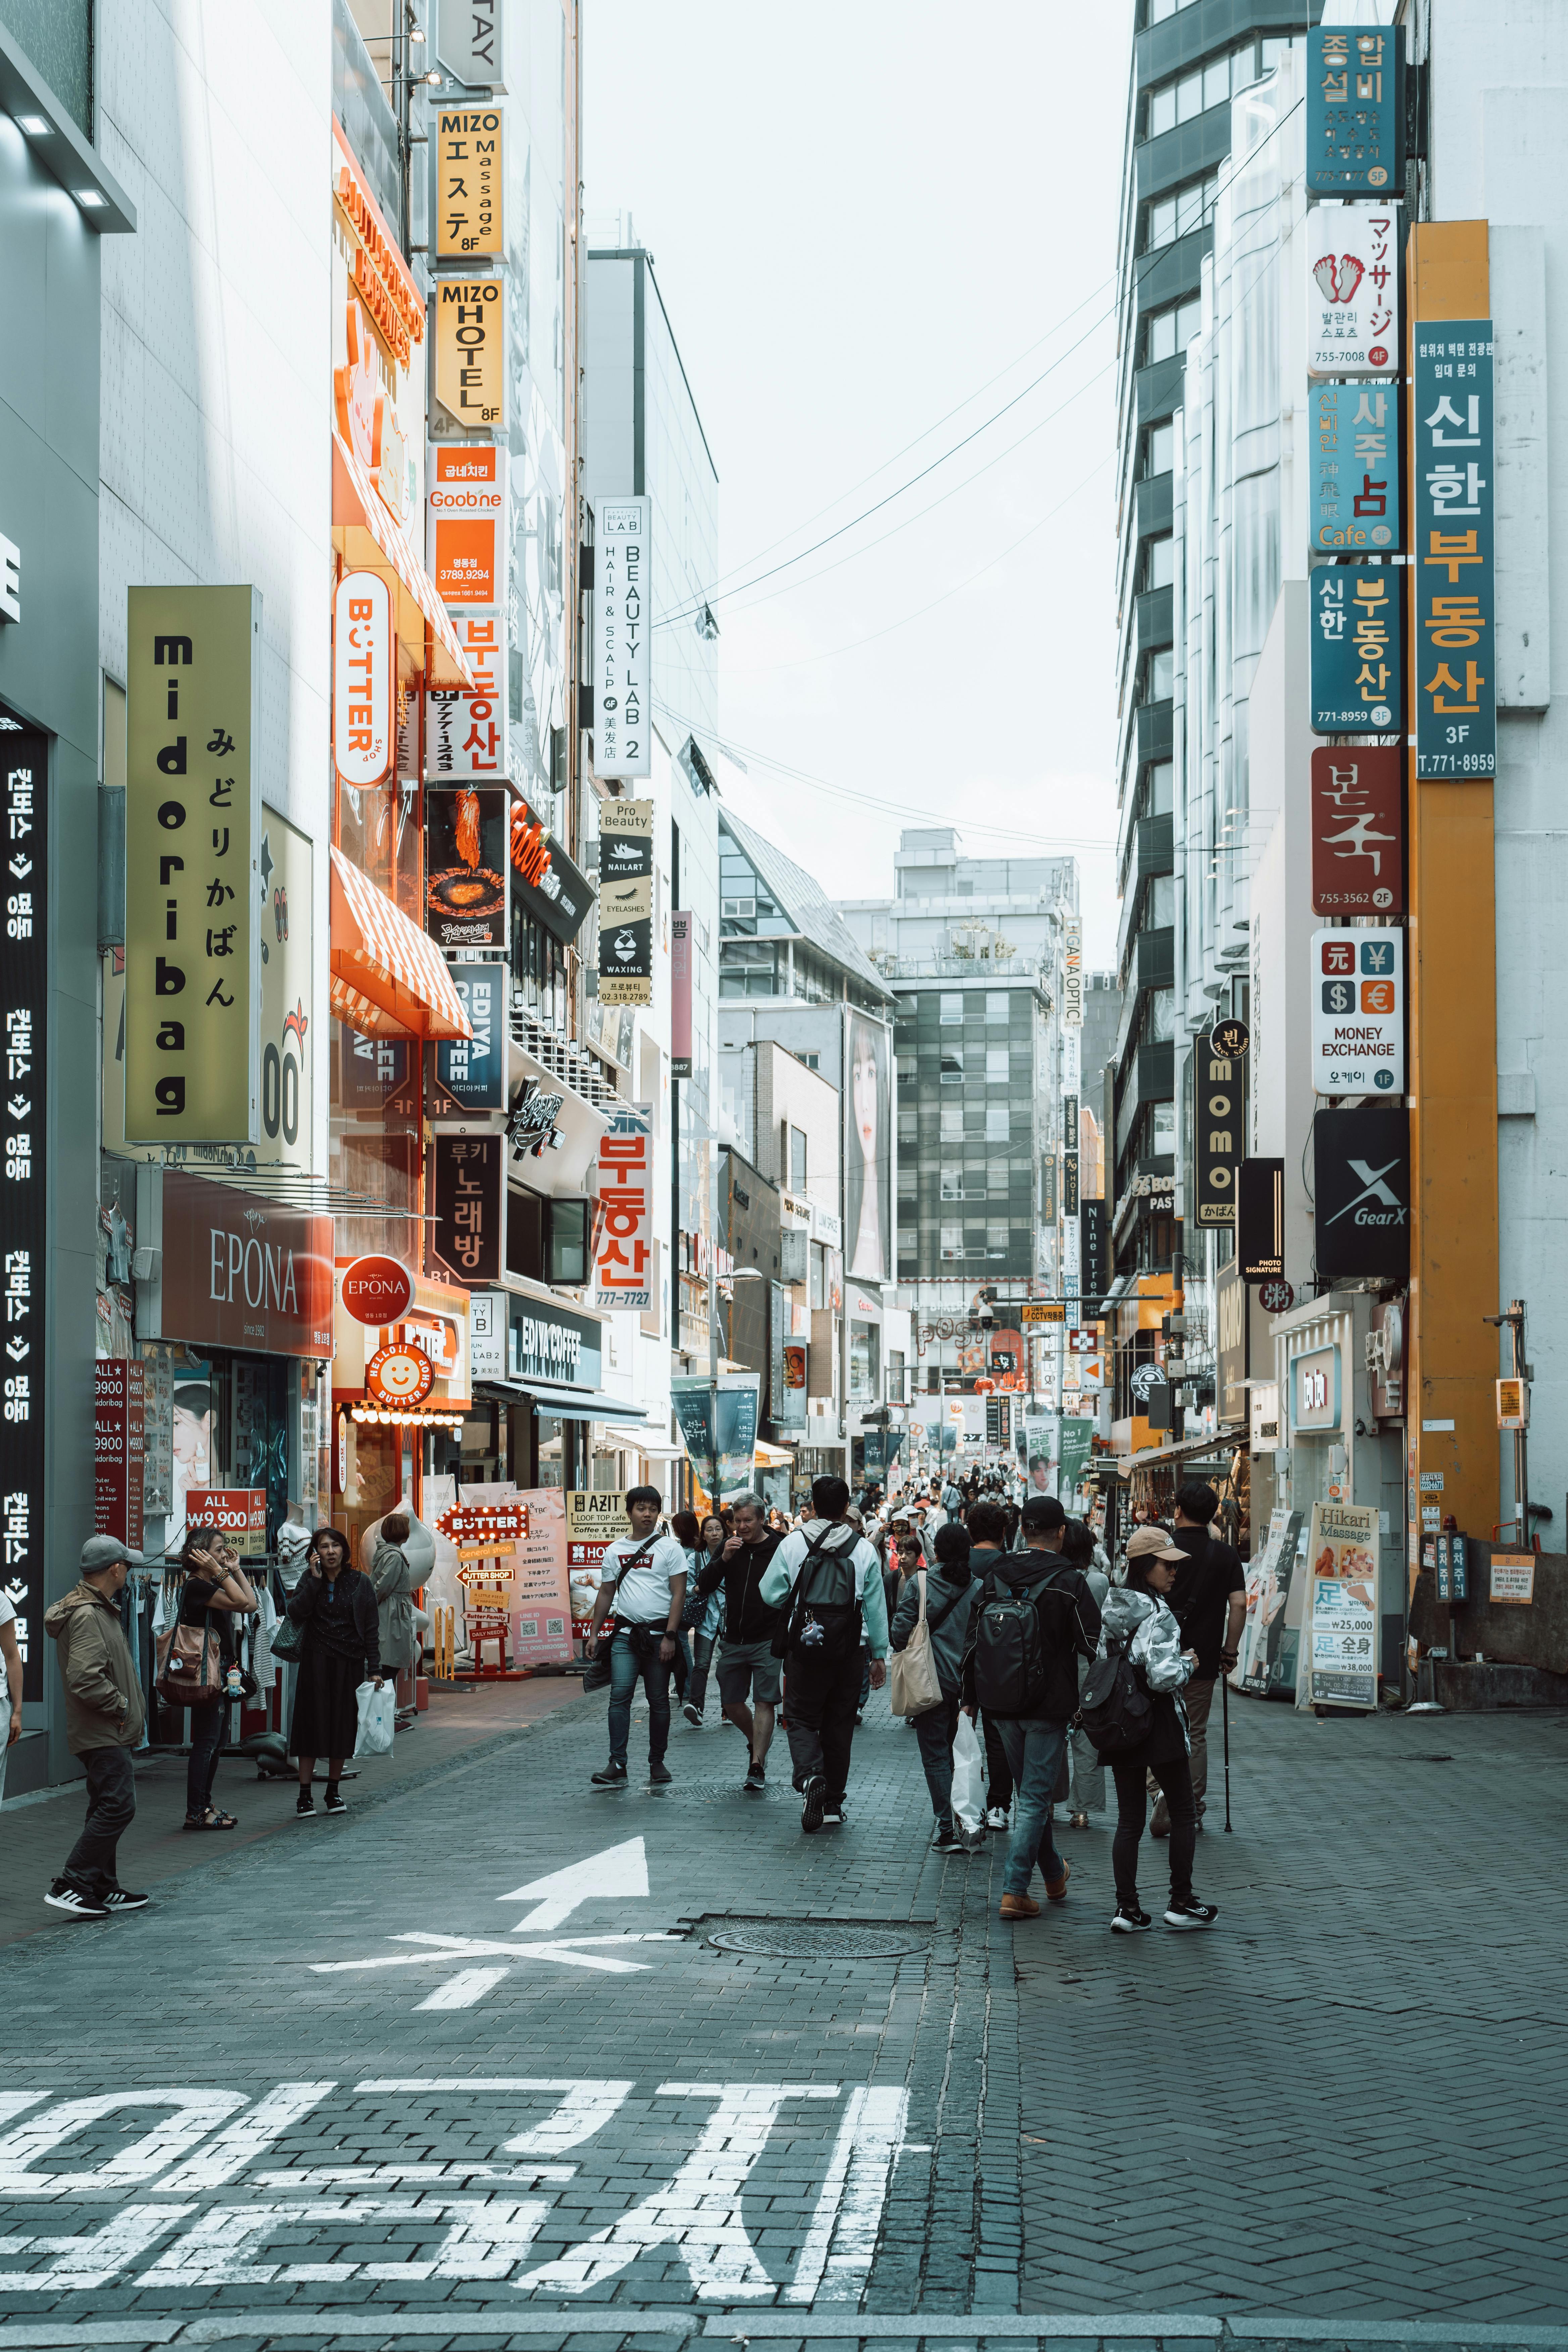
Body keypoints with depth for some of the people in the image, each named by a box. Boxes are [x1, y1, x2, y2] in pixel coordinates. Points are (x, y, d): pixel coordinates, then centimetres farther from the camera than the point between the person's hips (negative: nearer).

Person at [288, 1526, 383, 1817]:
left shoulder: (359, 1583, 3)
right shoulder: (309, 1580, 5)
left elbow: (371, 1629, 2)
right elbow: (296, 1613, -12)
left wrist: (374, 1670, -2)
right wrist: (315, 1580, -14)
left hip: (350, 1662, 0)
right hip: (316, 1660, 0)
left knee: (343, 1725, 5)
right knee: (313, 1722, -3)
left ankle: (334, 1791, 18)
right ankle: (305, 1795, -1)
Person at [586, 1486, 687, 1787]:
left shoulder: (669, 1548, 0)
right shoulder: (615, 1551, 11)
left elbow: (679, 1594, -4)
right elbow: (605, 1594, 17)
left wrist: (670, 1636, -12)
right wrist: (593, 1634, 12)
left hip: (659, 1634, -2)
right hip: (625, 1633, 2)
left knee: (659, 1700, 5)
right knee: (620, 1696, -9)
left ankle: (657, 1763, 15)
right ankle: (618, 1766, -10)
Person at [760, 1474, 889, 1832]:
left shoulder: (792, 1544, -5)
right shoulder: (864, 1550, -2)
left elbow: (770, 1595, 2)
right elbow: (876, 1608, 2)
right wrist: (879, 1655, 10)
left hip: (804, 1648, -1)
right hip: (847, 1653, 1)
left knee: (803, 1718, 8)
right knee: (839, 1724, 12)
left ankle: (809, 1775, -20)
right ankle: (833, 1803, 16)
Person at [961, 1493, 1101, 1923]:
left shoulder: (994, 1580, 2)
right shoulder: (1068, 1583, -12)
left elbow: (973, 1643, 8)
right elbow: (1094, 1645, -11)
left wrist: (971, 1698, 17)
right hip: (1049, 1706, -5)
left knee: (1030, 1792, 20)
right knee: (1035, 1797, 0)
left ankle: (1054, 1875, 34)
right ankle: (1015, 1891, -3)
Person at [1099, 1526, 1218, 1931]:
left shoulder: (1114, 1610, 7)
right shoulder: (1157, 1615, -18)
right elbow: (1163, 1677, -26)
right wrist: (1188, 1663, -7)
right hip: (1159, 1723, -7)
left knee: (1129, 1821, 8)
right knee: (1183, 1815, 9)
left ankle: (1127, 1908, 5)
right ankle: (1181, 1902, 14)